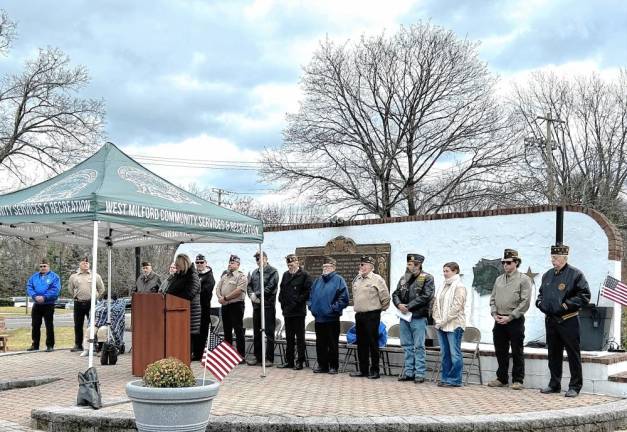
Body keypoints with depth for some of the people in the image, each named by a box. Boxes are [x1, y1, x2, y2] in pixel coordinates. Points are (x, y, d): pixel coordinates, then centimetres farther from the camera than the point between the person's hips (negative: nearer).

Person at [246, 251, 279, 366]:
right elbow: (249, 286, 13)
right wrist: (251, 295, -7)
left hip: (268, 306, -7)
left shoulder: (273, 271, -5)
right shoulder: (255, 272, 16)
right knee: (256, 333, 11)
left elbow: (270, 287, -15)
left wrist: (257, 294, -13)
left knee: (269, 333, -3)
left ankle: (269, 358, 2)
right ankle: (257, 357, 20)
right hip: (256, 305, 7)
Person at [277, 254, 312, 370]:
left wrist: (298, 301, -13)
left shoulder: (304, 275, -6)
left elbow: (308, 291, -11)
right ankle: (289, 361, 19)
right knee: (289, 337, 12)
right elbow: (282, 290, 20)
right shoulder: (285, 275, 14)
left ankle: (300, 361, 4)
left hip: (299, 311, -6)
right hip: (287, 311, 7)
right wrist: (282, 302, 9)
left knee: (300, 337, -1)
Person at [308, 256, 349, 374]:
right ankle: (322, 365, 20)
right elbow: (311, 296, 22)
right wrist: (311, 307, 8)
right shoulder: (318, 281, 14)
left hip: (332, 318, -6)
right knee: (320, 344, 11)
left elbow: (343, 298, -12)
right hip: (318, 318, 6)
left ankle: (333, 366, 9)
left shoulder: (338, 280, -5)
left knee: (333, 344, 1)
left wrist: (333, 309, -14)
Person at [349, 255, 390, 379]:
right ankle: (363, 370, 19)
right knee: (361, 343, 11)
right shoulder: (357, 280, 13)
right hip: (359, 315, 7)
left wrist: (381, 308, 1)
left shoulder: (377, 279, -8)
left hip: (372, 315, -7)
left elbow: (385, 297, -7)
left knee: (373, 343, -3)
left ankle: (375, 370, 4)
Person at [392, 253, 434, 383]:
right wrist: (399, 304, -8)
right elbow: (395, 294, 14)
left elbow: (426, 296, -14)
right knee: (407, 345, 11)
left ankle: (420, 373, 3)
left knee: (419, 346, -2)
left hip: (418, 317, -6)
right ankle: (408, 372, 18)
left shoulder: (427, 278, -4)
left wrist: (409, 306, -15)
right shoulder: (404, 278, 14)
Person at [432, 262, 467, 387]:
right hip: (441, 325, 8)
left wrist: (444, 320, -15)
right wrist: (437, 319, 3)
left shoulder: (459, 287, -8)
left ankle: (454, 380, 1)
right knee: (444, 353, 11)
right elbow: (436, 303, 16)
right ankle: (444, 378, 18)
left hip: (454, 325, -8)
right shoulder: (443, 286, 16)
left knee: (454, 353, -3)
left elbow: (457, 306, -15)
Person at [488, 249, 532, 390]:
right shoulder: (499, 280, 14)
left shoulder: (523, 279, -4)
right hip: (499, 321, 6)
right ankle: (501, 379, 19)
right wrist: (494, 314, -1)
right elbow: (492, 299, 16)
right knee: (500, 352, 10)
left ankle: (518, 380, 7)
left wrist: (510, 317, -14)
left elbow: (525, 302, -11)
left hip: (515, 321, -6)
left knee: (517, 352, 0)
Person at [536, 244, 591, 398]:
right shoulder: (547, 275, 13)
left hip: (568, 321, -6)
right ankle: (554, 384, 23)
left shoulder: (575, 274, -7)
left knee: (573, 354, 0)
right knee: (553, 354, 13)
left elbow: (585, 296, -11)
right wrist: (540, 302, 7)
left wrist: (567, 304, -17)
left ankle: (575, 387, 8)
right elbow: (541, 292, 26)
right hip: (550, 320, 6)